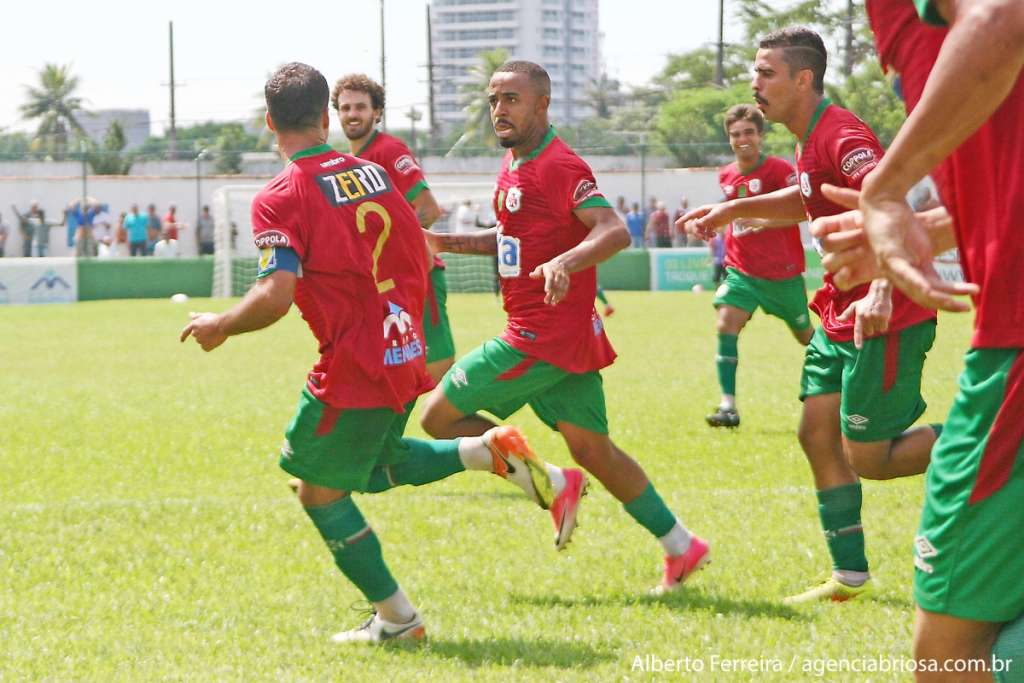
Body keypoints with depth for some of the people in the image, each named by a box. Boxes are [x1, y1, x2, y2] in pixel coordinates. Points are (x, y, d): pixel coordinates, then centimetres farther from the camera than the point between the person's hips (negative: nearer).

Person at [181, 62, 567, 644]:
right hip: (406, 357, 7)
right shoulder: (373, 172, 8)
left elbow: (277, 295, -23)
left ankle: (397, 619, 12)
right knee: (373, 468, 27)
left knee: (322, 494, 11)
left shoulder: (280, 199, -13)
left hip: (353, 371, -7)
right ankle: (494, 452, 7)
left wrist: (219, 326, -5)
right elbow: (423, 259, 14)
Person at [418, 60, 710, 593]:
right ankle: (681, 547, 13)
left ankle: (552, 483, -2)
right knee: (593, 450, 10)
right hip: (567, 337, 9)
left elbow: (615, 231, -26)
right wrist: (451, 243, 22)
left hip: (541, 336, -9)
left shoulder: (559, 166, -14)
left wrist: (565, 262, -43)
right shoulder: (514, 164, 16)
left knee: (440, 417, -3)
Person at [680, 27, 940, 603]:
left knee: (868, 459, -6)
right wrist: (736, 209, 25)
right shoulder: (811, 140, 11)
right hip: (840, 318, 10)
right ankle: (850, 576, 14)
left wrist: (880, 292, -48)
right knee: (818, 434, 8)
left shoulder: (843, 135, -21)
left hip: (886, 321, -10)